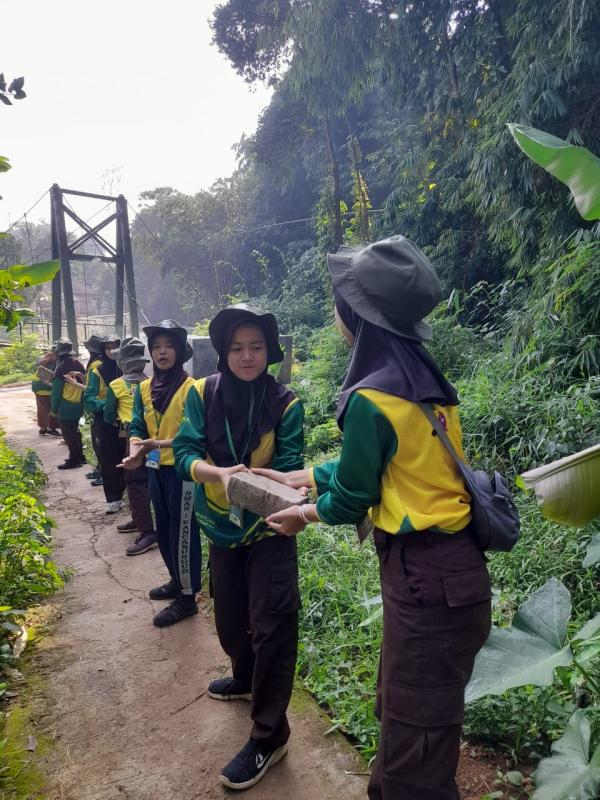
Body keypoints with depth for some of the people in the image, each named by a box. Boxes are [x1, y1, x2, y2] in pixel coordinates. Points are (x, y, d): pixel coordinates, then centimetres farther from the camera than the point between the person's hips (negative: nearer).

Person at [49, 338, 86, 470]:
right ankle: (79, 456, 26)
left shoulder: (61, 368, -16)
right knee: (74, 431, 19)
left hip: (66, 407, -7)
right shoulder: (79, 365, 4)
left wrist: (54, 409, -6)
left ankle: (74, 460, 5)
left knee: (68, 434, 1)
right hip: (78, 405, 8)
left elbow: (56, 391, -13)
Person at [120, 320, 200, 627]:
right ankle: (177, 581, 39)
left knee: (182, 532, 2)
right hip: (156, 469, 7)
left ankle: (187, 598, 16)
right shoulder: (144, 388, 5)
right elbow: (137, 426, 4)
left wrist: (156, 443, -28)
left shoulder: (191, 388, -15)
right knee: (163, 530, 19)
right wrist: (135, 451, -17)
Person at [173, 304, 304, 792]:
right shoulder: (203, 394, -10)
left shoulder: (285, 403, -14)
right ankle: (245, 679, 50)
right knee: (230, 618, 20)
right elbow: (185, 455, -17)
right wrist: (221, 473, -36)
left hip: (268, 528, -3)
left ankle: (269, 736, 14)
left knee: (271, 626, -4)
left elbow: (289, 469, -17)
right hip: (221, 527, 3)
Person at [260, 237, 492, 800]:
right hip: (448, 566, 9)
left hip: (426, 577, -9)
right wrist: (304, 477, 21)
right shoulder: (423, 378, 4)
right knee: (398, 709, 26)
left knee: (414, 736, 10)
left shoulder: (372, 398, -23)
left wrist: (305, 514, 9)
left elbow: (352, 497, -11)